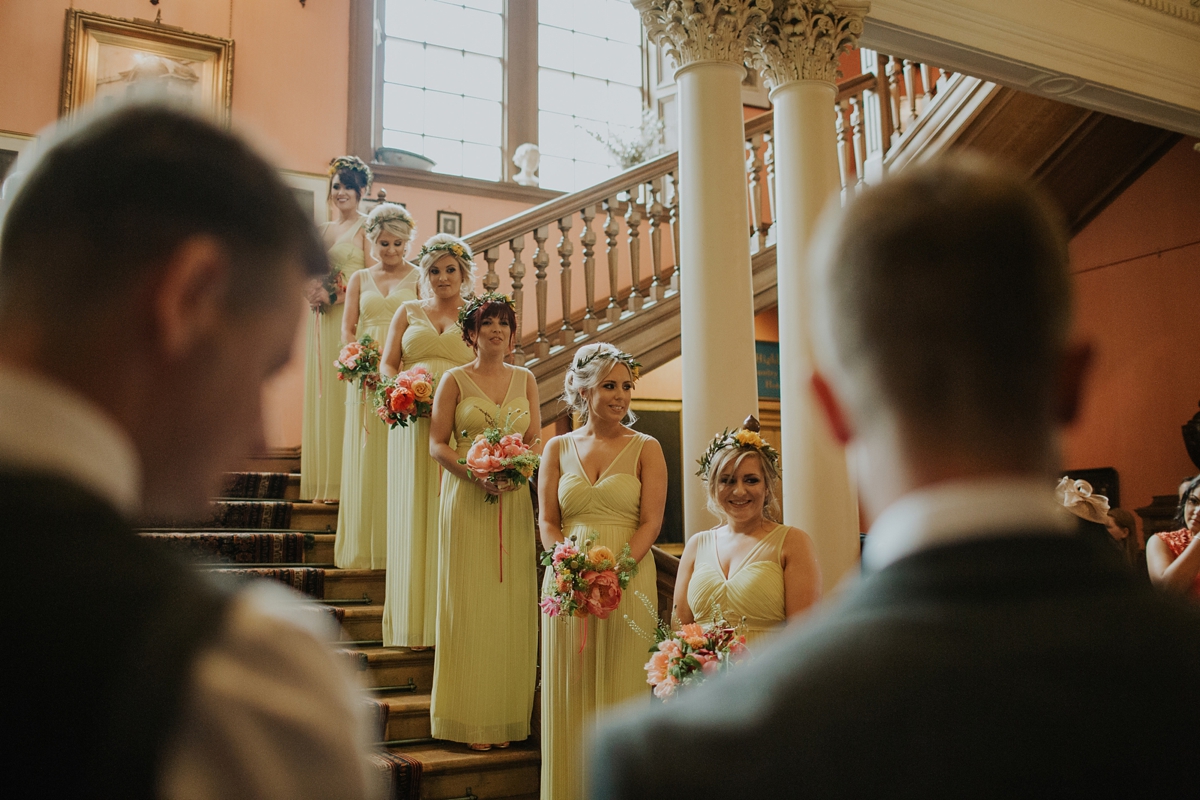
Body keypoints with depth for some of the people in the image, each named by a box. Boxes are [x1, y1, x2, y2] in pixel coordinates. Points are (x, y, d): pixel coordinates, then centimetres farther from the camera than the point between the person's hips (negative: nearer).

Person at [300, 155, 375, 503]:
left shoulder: (366, 227, -1)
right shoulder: (323, 230, 18)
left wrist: (334, 296, -14)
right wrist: (313, 293, 0)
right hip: (322, 324, 7)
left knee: (348, 394, -8)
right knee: (322, 394, 5)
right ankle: (326, 481, 9)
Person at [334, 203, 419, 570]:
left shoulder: (418, 278, 6)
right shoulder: (359, 279, 15)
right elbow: (347, 328, 10)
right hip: (366, 378, 3)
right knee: (364, 459, 3)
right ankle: (365, 548, 10)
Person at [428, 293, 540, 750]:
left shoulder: (525, 380, 12)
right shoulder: (455, 380, 2)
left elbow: (535, 442, 10)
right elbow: (437, 445, -1)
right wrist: (477, 472, -16)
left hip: (514, 501, 3)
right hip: (466, 499, -3)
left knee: (511, 603, 3)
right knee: (469, 602, -1)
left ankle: (506, 717, 12)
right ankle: (470, 719, 6)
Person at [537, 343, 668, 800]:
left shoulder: (646, 448, 4)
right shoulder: (558, 448, 10)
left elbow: (651, 522, -3)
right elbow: (547, 521, 6)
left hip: (629, 581, -2)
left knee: (620, 689, 0)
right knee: (568, 692, 5)